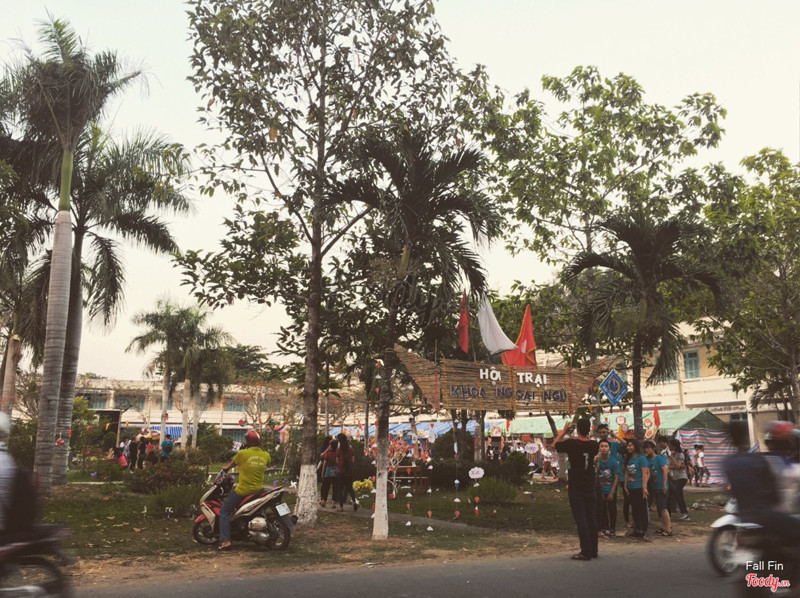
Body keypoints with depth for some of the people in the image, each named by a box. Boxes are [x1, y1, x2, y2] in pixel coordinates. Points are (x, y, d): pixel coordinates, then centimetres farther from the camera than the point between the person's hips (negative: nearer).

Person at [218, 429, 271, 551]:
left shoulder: (243, 453, -11)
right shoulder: (266, 455, -1)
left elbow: (232, 463, 9)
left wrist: (226, 468, 29)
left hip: (243, 490, -5)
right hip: (259, 489, 5)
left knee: (224, 512, 8)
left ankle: (225, 541, -3)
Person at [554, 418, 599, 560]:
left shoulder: (572, 444, -15)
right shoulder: (593, 445, -1)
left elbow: (556, 444, 3)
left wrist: (564, 431, 14)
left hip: (576, 490, -5)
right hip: (590, 489, 5)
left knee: (581, 520, -4)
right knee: (591, 519, 11)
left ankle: (586, 552, -4)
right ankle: (593, 550, 18)